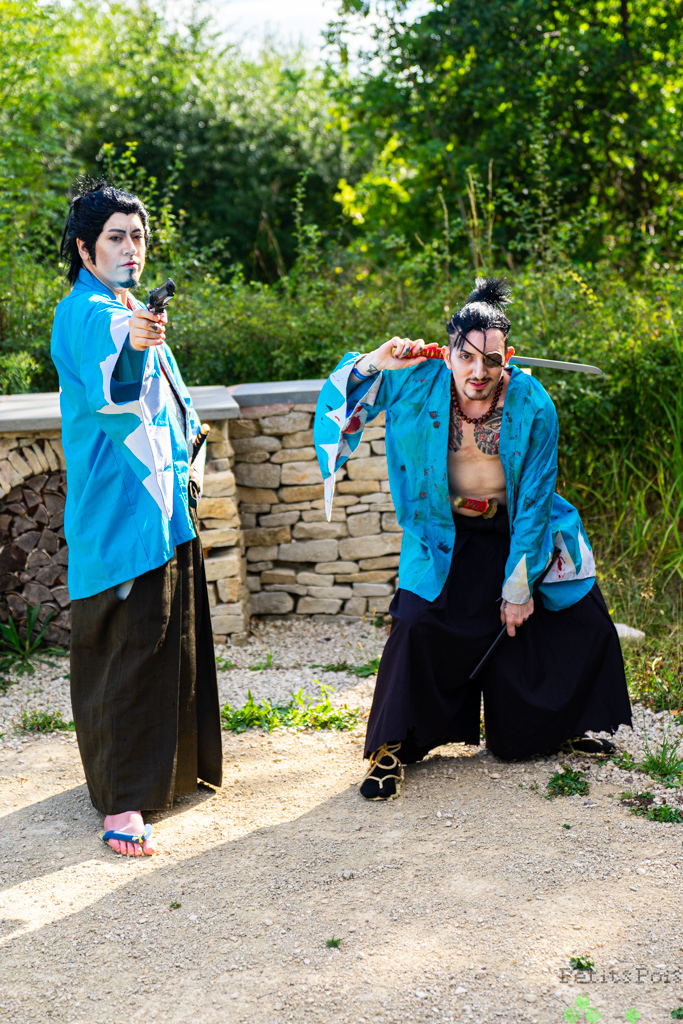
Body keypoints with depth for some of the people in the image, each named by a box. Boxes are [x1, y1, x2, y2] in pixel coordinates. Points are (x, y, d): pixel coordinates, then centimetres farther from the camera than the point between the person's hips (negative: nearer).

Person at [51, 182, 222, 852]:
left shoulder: (131, 311, 18)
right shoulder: (85, 312, -13)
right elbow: (109, 392, -36)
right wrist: (132, 345, -54)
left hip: (160, 503, 10)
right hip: (119, 509, -10)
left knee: (168, 638, 18)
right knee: (127, 646, -12)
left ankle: (171, 765, 33)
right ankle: (120, 802, -10)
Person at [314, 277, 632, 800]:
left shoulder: (532, 406, -20)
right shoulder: (421, 383, -18)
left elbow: (535, 500, -14)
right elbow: (345, 398, -9)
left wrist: (518, 586, -12)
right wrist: (375, 362, -31)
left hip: (518, 531, 1)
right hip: (446, 535, -1)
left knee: (585, 622, 4)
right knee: (417, 625, -19)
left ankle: (562, 723, 33)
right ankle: (391, 749, 0)